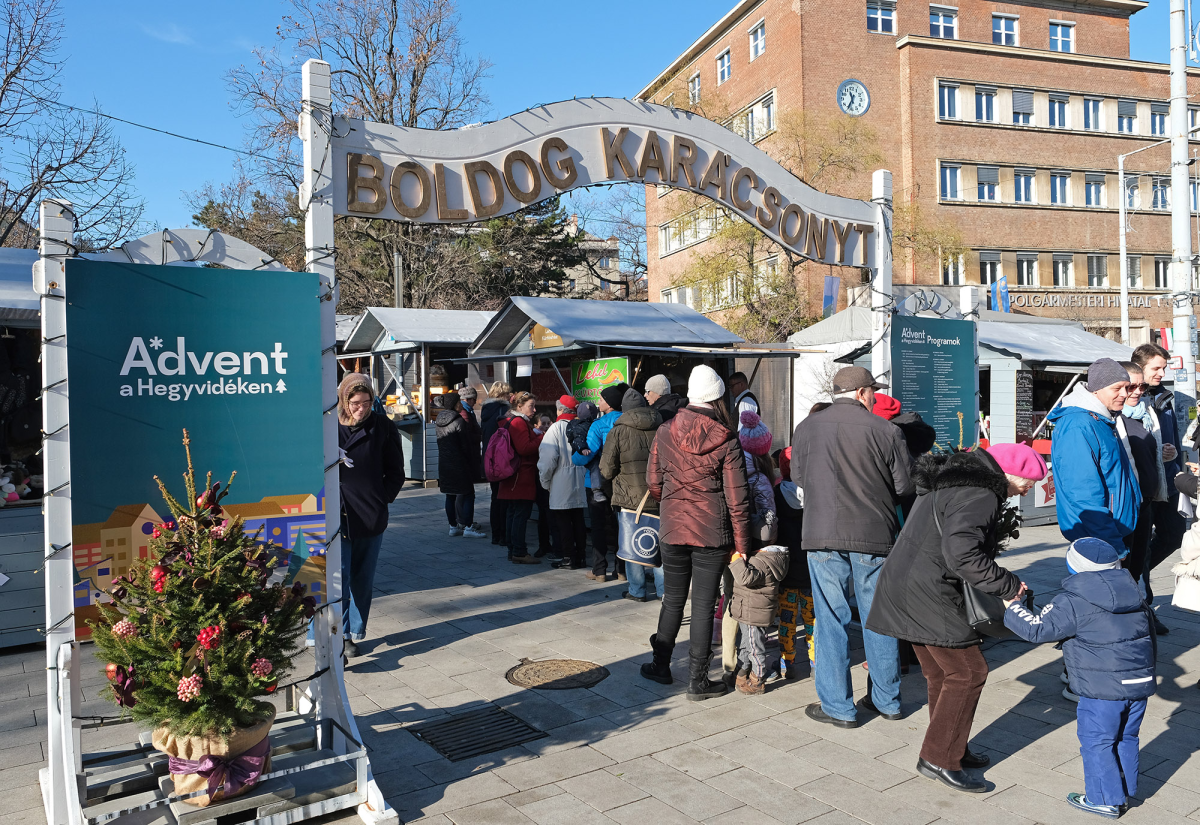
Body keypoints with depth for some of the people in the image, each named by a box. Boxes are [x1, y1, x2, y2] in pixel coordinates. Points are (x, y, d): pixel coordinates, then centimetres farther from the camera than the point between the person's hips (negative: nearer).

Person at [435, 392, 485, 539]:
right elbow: (466, 446, -13)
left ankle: (453, 526, 17)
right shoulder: (460, 421, -16)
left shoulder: (439, 421, 8)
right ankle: (468, 527, -2)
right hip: (460, 464, -8)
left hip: (444, 464, 8)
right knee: (468, 494, -1)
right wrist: (477, 459, -2)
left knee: (450, 496, 12)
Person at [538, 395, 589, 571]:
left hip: (561, 484, -6)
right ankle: (580, 556, 17)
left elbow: (549, 457, -14)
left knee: (562, 521, 1)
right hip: (580, 483, 6)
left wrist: (545, 480, -2)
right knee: (578, 520, 12)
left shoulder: (557, 427, -11)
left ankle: (568, 558, 3)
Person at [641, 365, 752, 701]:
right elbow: (736, 497, -8)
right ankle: (698, 680, 14)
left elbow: (653, 483, 5)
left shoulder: (665, 433, -2)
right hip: (712, 533, -2)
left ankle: (660, 666, 30)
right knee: (704, 604, 6)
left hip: (673, 530, 2)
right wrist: (742, 545, -1)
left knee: (673, 599, 18)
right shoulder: (727, 440, -9)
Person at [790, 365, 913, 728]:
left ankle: (837, 706, 12)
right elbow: (905, 486, 0)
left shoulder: (806, 427, 1)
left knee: (831, 619, 7)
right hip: (874, 536, 0)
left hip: (823, 535, 0)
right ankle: (887, 700, 26)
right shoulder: (885, 430, -4)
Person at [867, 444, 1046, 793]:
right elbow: (962, 553, -30)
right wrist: (1008, 585, -19)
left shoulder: (953, 479, 16)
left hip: (904, 588, 10)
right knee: (968, 672, 0)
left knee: (942, 674, 19)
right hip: (929, 596, -10)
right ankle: (938, 759, 6)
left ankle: (952, 749, 30)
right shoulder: (980, 496, -18)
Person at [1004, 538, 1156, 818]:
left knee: (1096, 742, 6)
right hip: (1140, 682, 8)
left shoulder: (1073, 603, -14)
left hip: (1104, 690, -8)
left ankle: (1106, 800, 15)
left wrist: (1012, 607, -1)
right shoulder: (1135, 597, 10)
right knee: (1126, 739, 22)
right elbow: (1152, 641, 20)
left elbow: (1038, 629, -15)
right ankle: (1126, 790, 34)